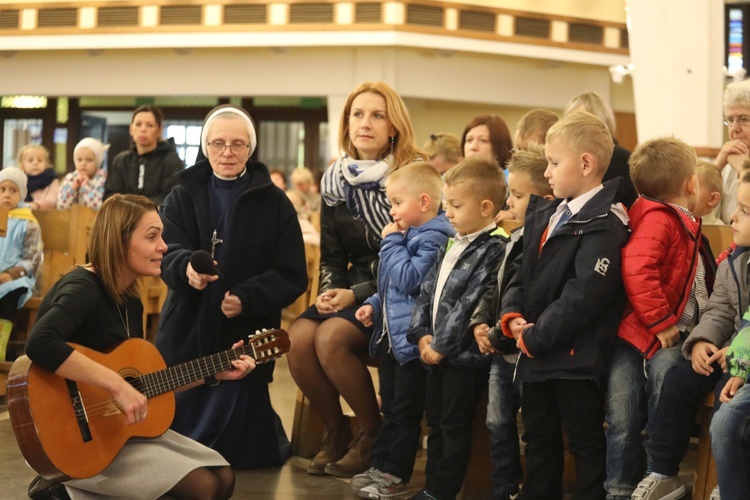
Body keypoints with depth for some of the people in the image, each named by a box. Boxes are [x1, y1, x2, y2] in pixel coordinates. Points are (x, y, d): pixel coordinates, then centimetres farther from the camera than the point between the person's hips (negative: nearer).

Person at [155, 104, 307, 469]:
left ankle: (274, 436, 28)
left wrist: (247, 298, -21)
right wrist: (187, 267, -34)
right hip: (187, 334, 2)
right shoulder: (182, 196, 6)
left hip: (245, 337, -2)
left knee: (245, 450, -2)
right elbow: (166, 251, -10)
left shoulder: (274, 203, 1)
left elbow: (293, 276, -4)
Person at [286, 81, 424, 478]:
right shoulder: (337, 180, 8)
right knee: (297, 338, -20)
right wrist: (330, 291, -8)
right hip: (353, 290, 6)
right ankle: (336, 431, 2)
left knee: (331, 339, -28)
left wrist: (357, 294, -18)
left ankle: (374, 435, -6)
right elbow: (331, 255, 14)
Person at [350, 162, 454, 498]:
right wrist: (375, 304, 13)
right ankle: (380, 465, 26)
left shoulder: (433, 238, -18)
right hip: (391, 333, 10)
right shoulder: (408, 234, 14)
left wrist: (391, 242, -17)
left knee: (405, 411, 1)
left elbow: (409, 278, -27)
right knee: (390, 406, 17)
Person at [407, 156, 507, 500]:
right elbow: (428, 290, 14)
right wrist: (422, 334, 1)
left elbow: (470, 304, -21)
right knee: (435, 422, 16)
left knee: (455, 426, 0)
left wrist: (441, 345, -18)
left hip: (465, 354, -9)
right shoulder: (452, 245, 14)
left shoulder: (493, 250, -16)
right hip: (436, 352, 9)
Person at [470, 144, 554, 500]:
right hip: (501, 352, 10)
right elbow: (496, 287, 18)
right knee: (498, 424, 17)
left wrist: (499, 336, -18)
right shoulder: (517, 239, 11)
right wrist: (480, 323, 4)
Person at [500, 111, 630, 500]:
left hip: (575, 357, -9)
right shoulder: (543, 214, 12)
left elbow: (583, 297, -24)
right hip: (535, 352, 9)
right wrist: (512, 316, -4)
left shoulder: (604, 224, -17)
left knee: (586, 445, 4)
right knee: (538, 439, 20)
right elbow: (522, 273, 15)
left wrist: (535, 337, -18)